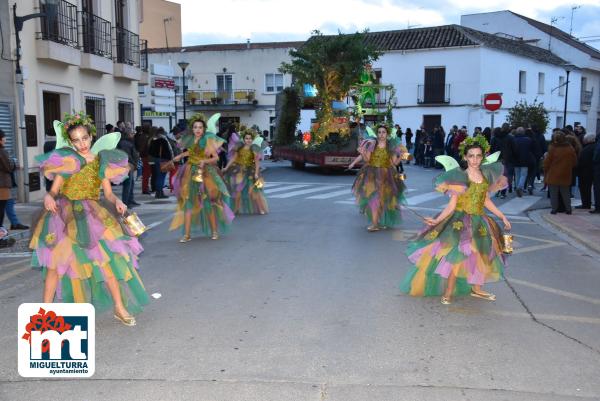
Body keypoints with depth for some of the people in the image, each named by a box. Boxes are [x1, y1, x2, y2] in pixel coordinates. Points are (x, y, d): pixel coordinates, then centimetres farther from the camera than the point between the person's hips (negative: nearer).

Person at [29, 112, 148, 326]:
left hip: (93, 216, 1)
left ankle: (120, 307, 6)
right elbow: (54, 190, -1)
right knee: (55, 263, -3)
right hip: (65, 216, -1)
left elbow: (108, 193, 6)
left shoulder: (101, 161, 6)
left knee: (108, 259, -5)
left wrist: (117, 202, -14)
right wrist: (48, 197, -22)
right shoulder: (66, 161, 1)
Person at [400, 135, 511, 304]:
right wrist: (437, 220, -25)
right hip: (461, 221, -6)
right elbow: (452, 205, -14)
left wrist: (502, 216, 15)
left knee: (480, 255, 15)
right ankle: (448, 292, 5)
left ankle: (476, 289, 34)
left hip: (479, 221, 6)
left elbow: (486, 201, 13)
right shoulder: (460, 178, -13)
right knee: (458, 255, -9)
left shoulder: (486, 175, 2)